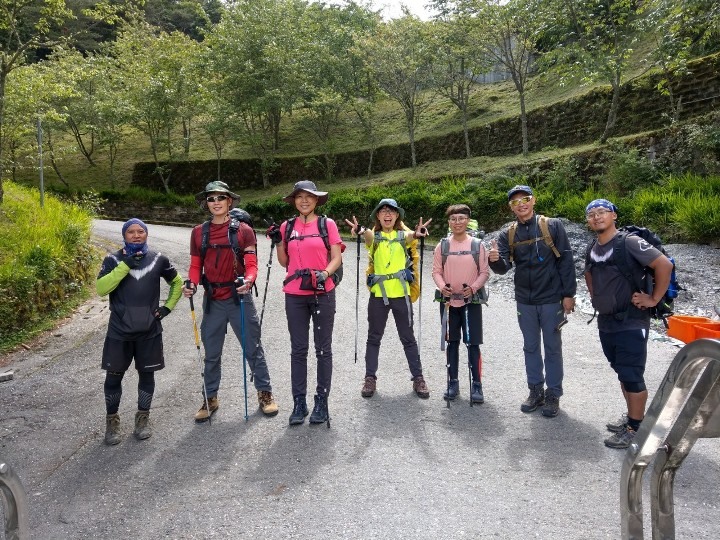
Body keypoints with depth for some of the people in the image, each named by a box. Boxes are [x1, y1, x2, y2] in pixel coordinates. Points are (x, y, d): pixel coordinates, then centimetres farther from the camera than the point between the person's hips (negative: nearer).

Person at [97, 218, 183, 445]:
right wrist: (125, 265, -22)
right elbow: (101, 288, -17)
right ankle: (112, 420, 23)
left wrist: (168, 307, 5)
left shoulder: (158, 259, 1)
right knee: (114, 376, 5)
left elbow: (177, 283, 16)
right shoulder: (113, 260, -3)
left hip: (149, 331, 1)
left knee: (147, 374, 9)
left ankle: (143, 418, 26)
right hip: (119, 331, -1)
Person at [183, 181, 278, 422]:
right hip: (212, 301, 3)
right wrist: (192, 284, -12)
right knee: (211, 353, 13)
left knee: (253, 348, 7)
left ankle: (265, 393, 23)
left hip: (240, 298, -2)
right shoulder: (198, 232, 5)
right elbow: (196, 265, 8)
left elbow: (251, 264, -6)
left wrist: (249, 280, -26)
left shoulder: (243, 230, -3)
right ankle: (210, 398, 28)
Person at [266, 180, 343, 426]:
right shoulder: (287, 226, 7)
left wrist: (324, 274, -19)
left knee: (323, 349, 6)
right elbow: (285, 262, 12)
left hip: (323, 294, -2)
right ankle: (299, 403, 15)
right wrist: (278, 242, -3)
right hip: (295, 295, 2)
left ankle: (321, 401, 15)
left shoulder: (327, 224, 0)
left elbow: (337, 258, -1)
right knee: (298, 349, 7)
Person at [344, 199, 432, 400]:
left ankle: (418, 378, 16)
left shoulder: (403, 236, 4)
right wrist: (360, 230, -46)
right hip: (378, 293, 1)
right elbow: (367, 234, -20)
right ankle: (370, 378, 18)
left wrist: (417, 234, -45)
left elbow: (410, 236, -20)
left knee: (408, 338, 8)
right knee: (374, 337, 9)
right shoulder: (373, 236, 4)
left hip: (401, 293, 0)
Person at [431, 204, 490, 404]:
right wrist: (442, 286, -15)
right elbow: (436, 271, 4)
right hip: (449, 301, 2)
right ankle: (453, 383, 20)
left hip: (471, 301, -2)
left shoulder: (477, 245, -2)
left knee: (473, 344, -2)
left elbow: (485, 272, -1)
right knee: (452, 343, 10)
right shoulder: (442, 245, 2)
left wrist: (473, 288, -16)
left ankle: (477, 384, 8)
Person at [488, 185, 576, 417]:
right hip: (524, 301, 4)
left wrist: (568, 294, -9)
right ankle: (536, 391, 27)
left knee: (552, 347, 7)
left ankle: (553, 394, 19)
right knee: (530, 347, 14)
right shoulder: (508, 234, 2)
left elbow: (566, 261, -6)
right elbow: (504, 267, -6)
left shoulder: (552, 226, -7)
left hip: (551, 299, -3)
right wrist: (495, 260, -29)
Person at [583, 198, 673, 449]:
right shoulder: (592, 248, 7)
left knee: (631, 376, -3)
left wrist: (654, 299, -17)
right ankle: (632, 417, 31)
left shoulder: (629, 242, -15)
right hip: (605, 322, 8)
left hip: (631, 322, -7)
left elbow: (664, 264, -20)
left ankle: (636, 429, 9)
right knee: (622, 373, 17)